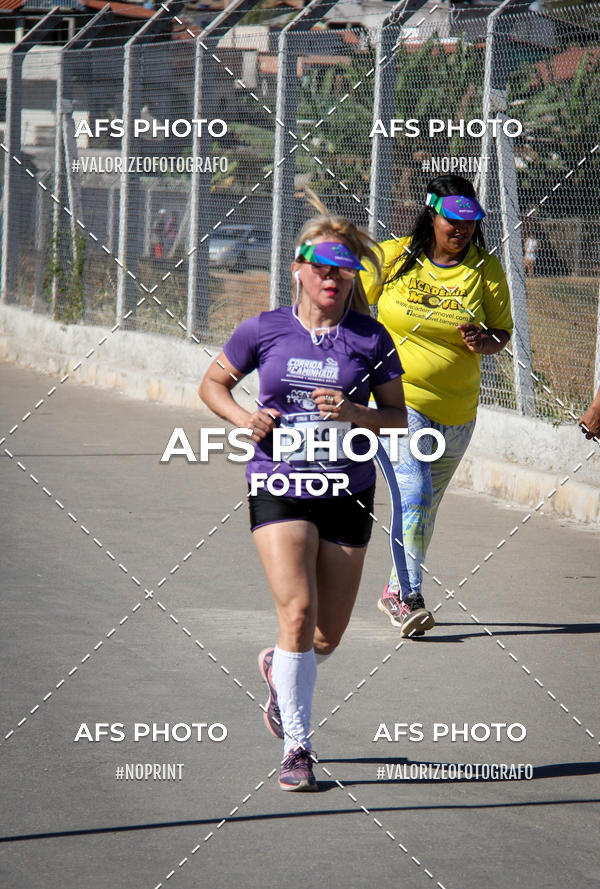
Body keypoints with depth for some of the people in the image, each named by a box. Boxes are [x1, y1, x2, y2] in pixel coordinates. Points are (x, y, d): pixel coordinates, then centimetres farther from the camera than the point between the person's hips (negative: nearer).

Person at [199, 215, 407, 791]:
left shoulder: (370, 339, 1)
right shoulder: (264, 331, 0)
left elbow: (397, 418, 3)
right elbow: (213, 384, 13)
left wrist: (354, 412, -17)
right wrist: (244, 417, -6)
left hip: (348, 494, 2)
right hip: (279, 488, -2)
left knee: (328, 635, 8)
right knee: (298, 611, -20)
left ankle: (280, 669, 44)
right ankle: (296, 745, -10)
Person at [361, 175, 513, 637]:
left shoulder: (487, 270, -2)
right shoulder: (393, 258, -7)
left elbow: (503, 331, 5)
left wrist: (485, 343, -17)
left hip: (456, 407, 4)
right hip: (396, 396, -4)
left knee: (426, 505, 14)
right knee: (413, 491, -20)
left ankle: (396, 590, 31)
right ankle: (410, 598, -21)